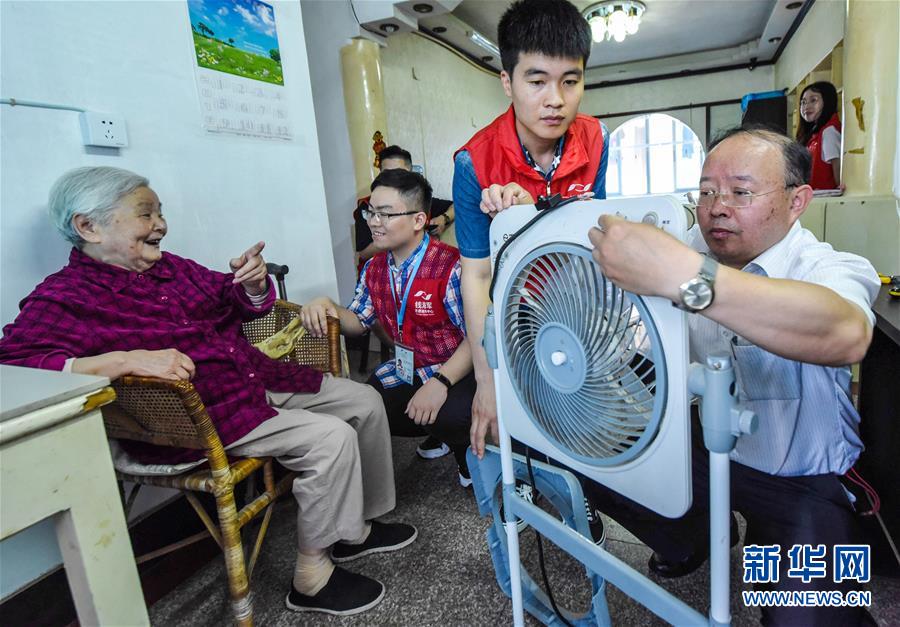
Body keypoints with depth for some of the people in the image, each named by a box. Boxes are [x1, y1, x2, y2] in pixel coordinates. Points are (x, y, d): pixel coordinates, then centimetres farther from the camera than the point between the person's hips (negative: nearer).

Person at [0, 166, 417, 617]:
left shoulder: (171, 267, 12)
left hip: (259, 379, 9)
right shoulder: (66, 296, -9)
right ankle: (312, 578, -4)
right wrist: (128, 359, -35)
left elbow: (242, 305, 20)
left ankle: (360, 524, 23)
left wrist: (253, 282, -5)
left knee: (364, 401, 7)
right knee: (330, 437, -23)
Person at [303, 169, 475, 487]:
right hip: (405, 371, 7)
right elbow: (358, 322, 12)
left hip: (455, 371, -7)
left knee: (446, 416, -34)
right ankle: (436, 432, 15)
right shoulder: (374, 268, 3)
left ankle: (467, 453, 4)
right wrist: (326, 306, -9)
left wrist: (440, 382, -34)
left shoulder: (450, 266, -21)